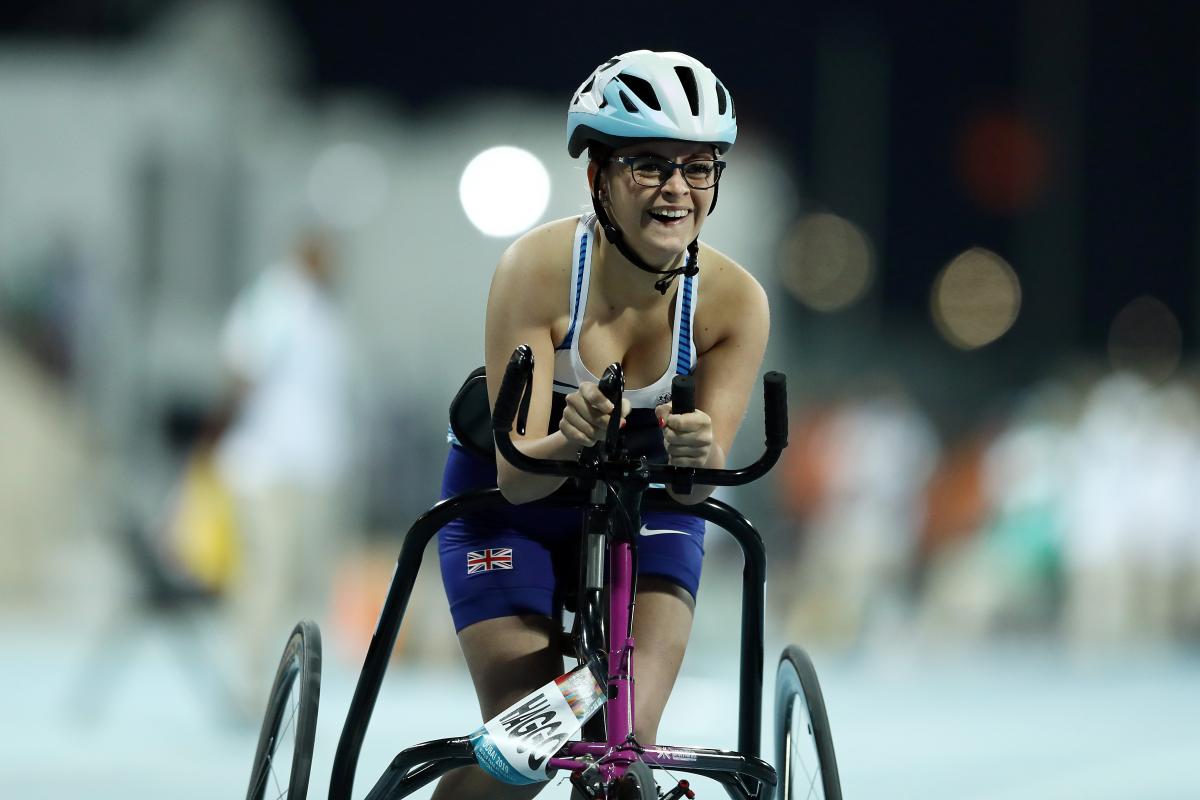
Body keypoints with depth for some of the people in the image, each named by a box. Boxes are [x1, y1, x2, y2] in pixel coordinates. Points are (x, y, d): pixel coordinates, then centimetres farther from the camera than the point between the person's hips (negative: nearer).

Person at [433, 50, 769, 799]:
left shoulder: (735, 300, -22)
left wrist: (696, 456, -46)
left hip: (643, 507, 2)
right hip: (510, 502, -2)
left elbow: (697, 484, -23)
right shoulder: (541, 266, -29)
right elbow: (517, 474, -30)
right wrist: (572, 442, -52)